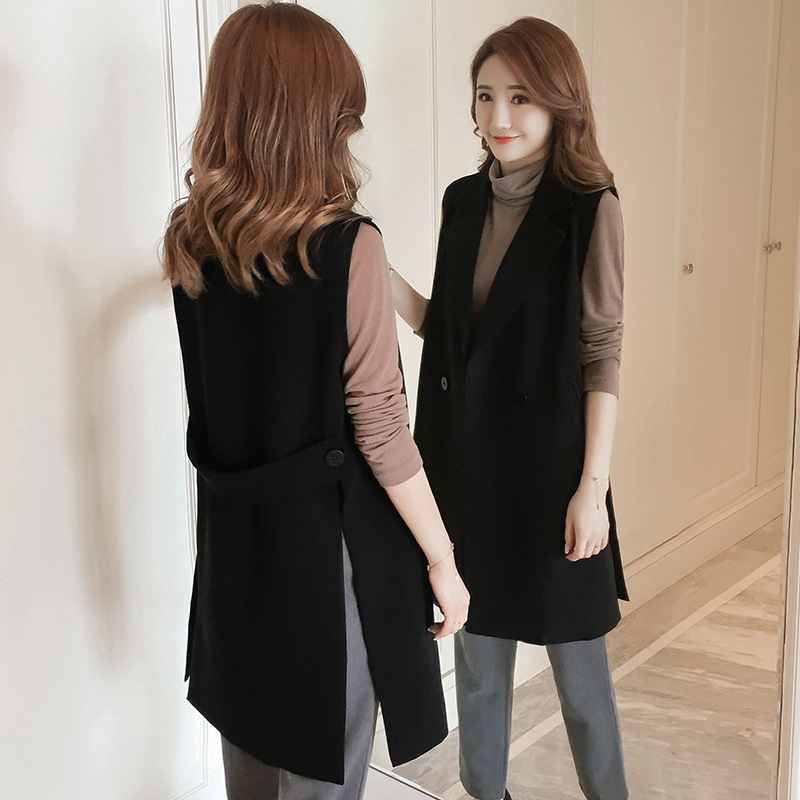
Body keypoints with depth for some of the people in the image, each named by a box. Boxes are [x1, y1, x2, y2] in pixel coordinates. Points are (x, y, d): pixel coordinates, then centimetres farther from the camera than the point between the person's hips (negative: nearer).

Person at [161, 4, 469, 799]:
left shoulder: (191, 243, -2)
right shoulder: (347, 246, -19)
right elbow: (379, 427, -17)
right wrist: (441, 558, -6)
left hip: (233, 533, 6)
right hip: (328, 536, -6)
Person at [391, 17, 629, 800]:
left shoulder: (589, 206, -10)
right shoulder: (464, 200, 5)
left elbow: (602, 356, -10)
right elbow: (444, 329, 9)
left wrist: (593, 486, -13)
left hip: (549, 461, -4)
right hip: (467, 458, 5)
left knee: (574, 654, 9)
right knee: (477, 646, 17)